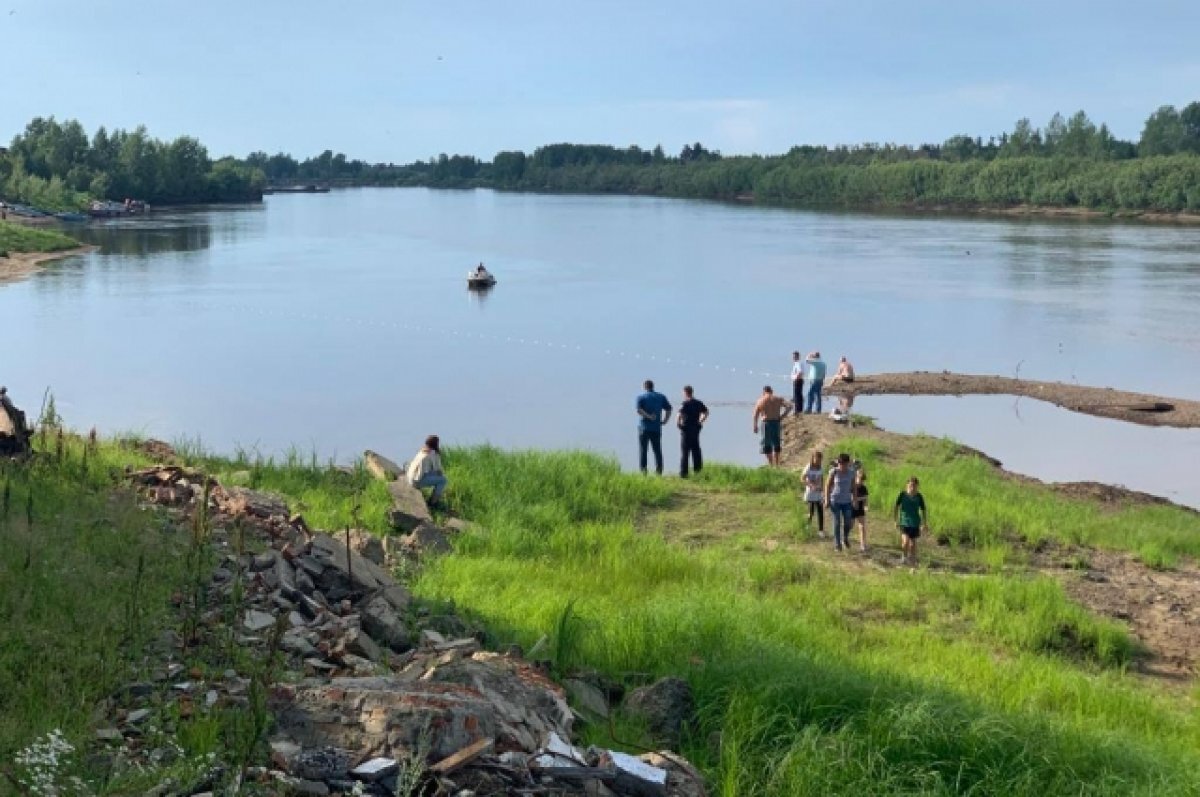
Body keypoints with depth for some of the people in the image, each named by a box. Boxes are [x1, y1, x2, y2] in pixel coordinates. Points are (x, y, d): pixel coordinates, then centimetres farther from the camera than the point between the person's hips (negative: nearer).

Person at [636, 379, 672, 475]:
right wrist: (665, 420, 3)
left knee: (642, 450, 3)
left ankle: (643, 471, -1)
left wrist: (648, 416, -21)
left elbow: (638, 410, -18)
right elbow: (668, 409, 2)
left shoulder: (641, 397, 0)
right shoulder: (661, 397, 9)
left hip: (644, 427, -3)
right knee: (657, 450, 7)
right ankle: (659, 471, 2)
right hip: (656, 428, 3)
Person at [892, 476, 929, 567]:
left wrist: (925, 524, 7)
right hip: (904, 522, -2)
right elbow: (896, 508, 1)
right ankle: (904, 556, 10)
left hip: (915, 523, 2)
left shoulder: (919, 497, -5)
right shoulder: (902, 495, -9)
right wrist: (896, 521, 1)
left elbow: (923, 510, 5)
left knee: (913, 542, 9)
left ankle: (912, 560, 25)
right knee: (905, 541, -17)